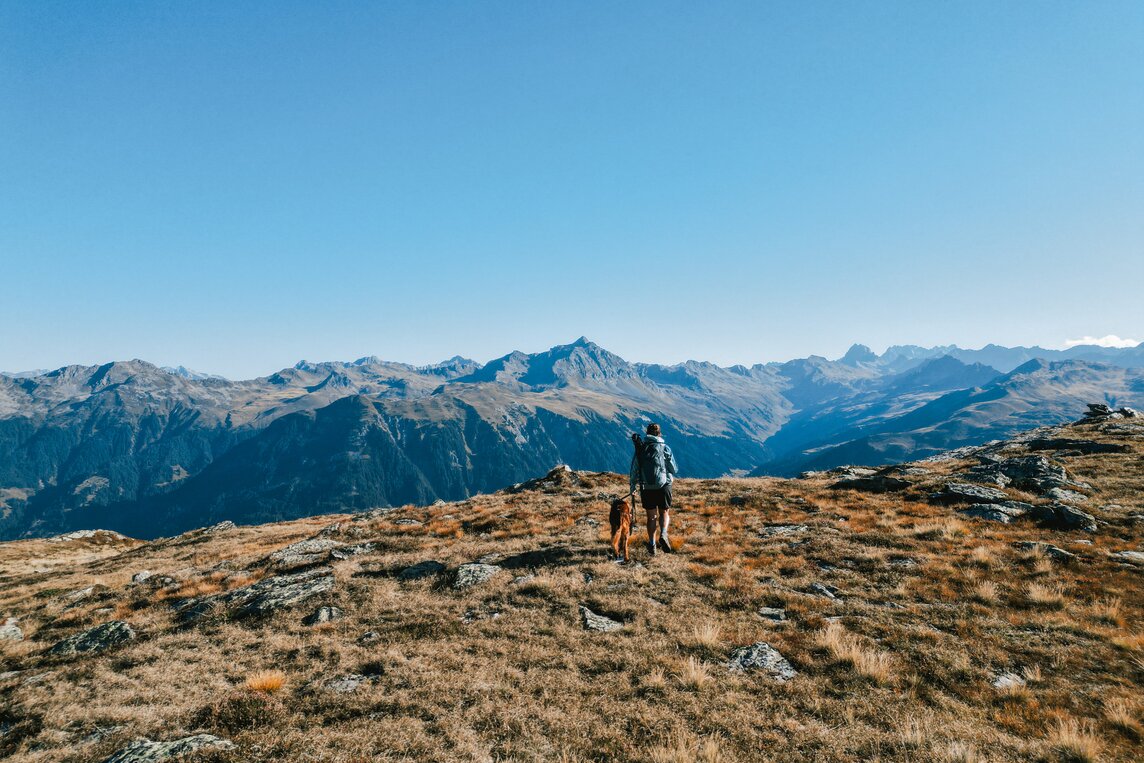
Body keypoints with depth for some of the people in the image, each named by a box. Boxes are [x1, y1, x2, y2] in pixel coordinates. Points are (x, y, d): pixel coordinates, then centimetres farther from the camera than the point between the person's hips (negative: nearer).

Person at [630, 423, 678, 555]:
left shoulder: (640, 448, 3)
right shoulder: (665, 447, -1)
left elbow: (634, 469, 3)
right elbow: (673, 468, 1)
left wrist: (632, 486, 14)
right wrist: (670, 477, 23)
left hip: (646, 487, 1)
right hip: (663, 485, -1)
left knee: (651, 516, 13)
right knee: (664, 512, 14)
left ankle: (652, 545, 12)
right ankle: (663, 535, -11)